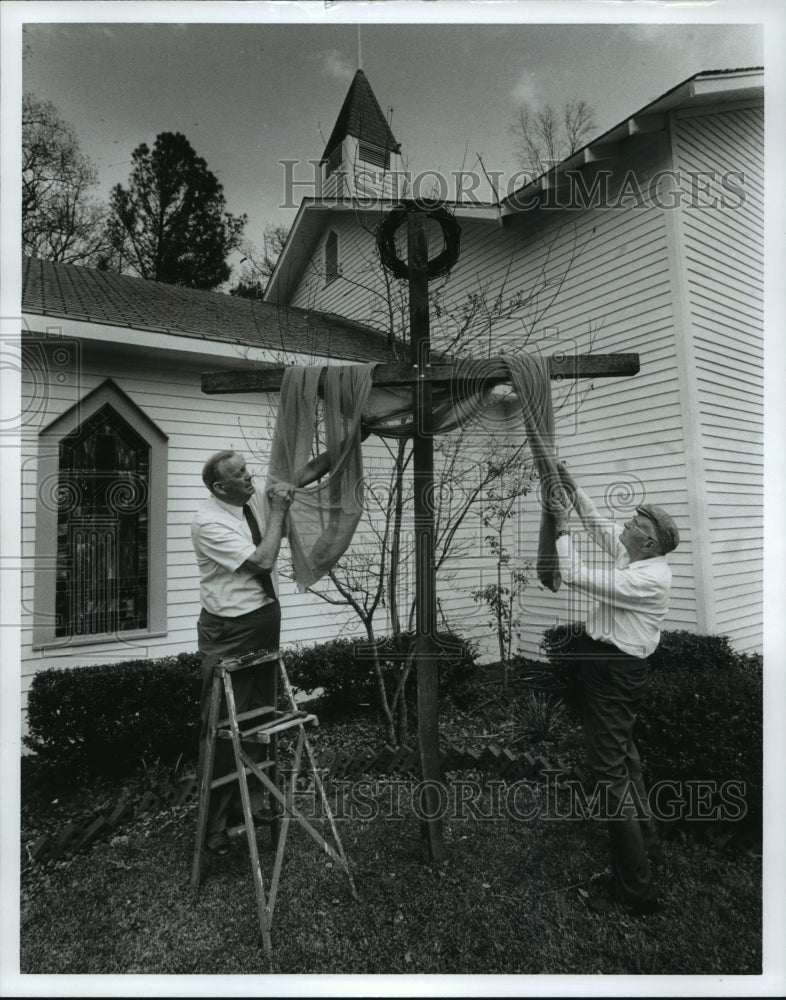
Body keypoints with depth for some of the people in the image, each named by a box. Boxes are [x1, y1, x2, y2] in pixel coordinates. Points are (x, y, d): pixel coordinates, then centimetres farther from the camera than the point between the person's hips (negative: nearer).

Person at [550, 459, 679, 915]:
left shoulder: (648, 579, -23)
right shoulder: (633, 556, 4)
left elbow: (576, 576, -27)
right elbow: (599, 524, 17)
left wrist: (562, 527, -17)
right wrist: (573, 487, 12)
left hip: (616, 673, -10)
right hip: (613, 666, 10)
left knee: (612, 770, -5)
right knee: (625, 757, 22)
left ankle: (637, 890, 7)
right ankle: (648, 847, 41)